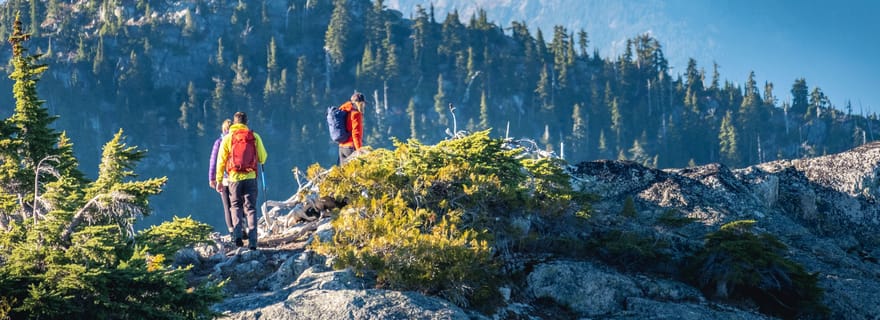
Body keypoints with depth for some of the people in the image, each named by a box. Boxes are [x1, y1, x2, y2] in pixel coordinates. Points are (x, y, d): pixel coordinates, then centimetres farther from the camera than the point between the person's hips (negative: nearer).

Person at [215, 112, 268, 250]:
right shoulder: (254, 137, 1)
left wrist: (219, 180, 9)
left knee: (235, 206, 17)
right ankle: (252, 241, -2)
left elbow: (221, 161, 3)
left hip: (234, 178, 0)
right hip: (251, 177, 0)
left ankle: (238, 233, -5)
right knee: (251, 208, 7)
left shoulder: (227, 138, 1)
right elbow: (262, 158, 4)